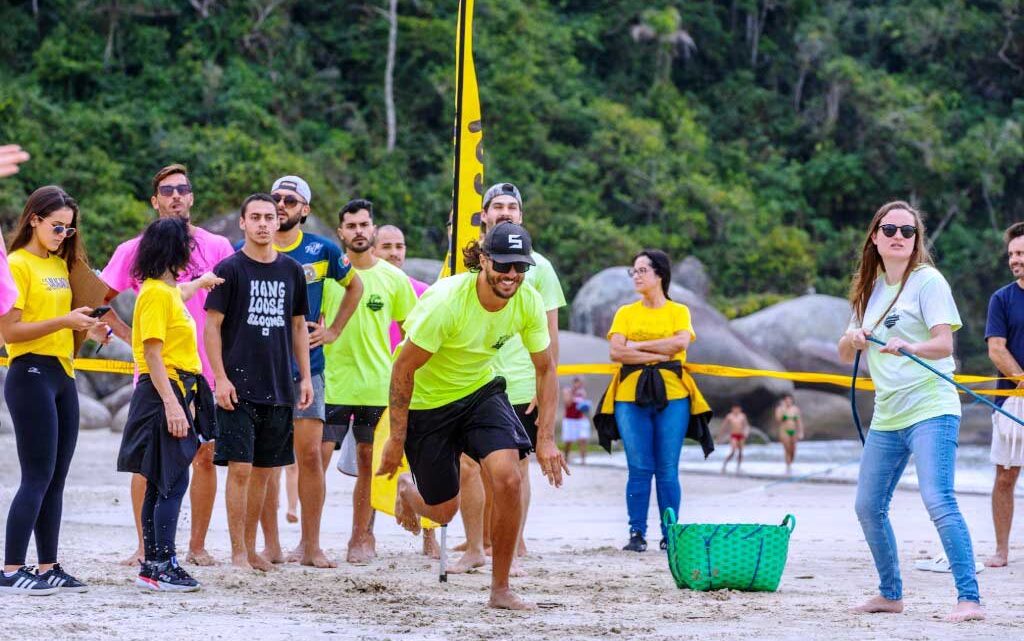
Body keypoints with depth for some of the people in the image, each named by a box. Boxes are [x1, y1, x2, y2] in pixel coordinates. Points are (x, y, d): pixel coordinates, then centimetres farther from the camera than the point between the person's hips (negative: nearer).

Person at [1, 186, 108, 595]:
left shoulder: (61, 265, 16)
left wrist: (86, 329, 4)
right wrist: (64, 321, -21)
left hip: (63, 376, 8)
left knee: (56, 479, 8)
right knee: (37, 477, -10)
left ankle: (49, 567, 12)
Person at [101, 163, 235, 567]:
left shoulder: (218, 247, 4)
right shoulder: (135, 250, 3)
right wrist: (128, 336, 0)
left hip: (204, 370, 1)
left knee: (204, 457, 1)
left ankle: (198, 546, 10)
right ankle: (144, 547, 7)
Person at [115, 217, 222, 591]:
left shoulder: (167, 290, 15)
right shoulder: (156, 294, -14)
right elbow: (152, 354, -20)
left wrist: (200, 283, 60)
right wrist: (171, 405, -25)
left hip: (174, 392, 10)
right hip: (163, 394, -10)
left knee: (161, 484, 10)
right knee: (173, 483, -11)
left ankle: (153, 567, 13)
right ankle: (162, 566, -11)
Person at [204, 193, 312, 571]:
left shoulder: (291, 271, 11)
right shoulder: (230, 269, -3)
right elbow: (212, 326, -4)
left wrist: (305, 377, 10)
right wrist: (220, 378, -12)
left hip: (279, 388, 5)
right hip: (239, 387, -5)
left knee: (264, 469, 9)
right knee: (240, 468, -7)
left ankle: (251, 548, 18)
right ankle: (238, 552, -3)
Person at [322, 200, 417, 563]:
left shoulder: (394, 279, 4)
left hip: (377, 385, 1)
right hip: (332, 382, -1)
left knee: (368, 463, 5)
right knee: (317, 458, -7)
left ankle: (361, 538, 14)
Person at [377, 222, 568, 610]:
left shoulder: (528, 303, -16)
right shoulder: (446, 301, -31)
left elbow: (545, 369, -2)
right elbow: (402, 370, -22)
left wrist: (546, 438, -9)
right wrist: (397, 440, -18)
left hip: (481, 390, 3)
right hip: (427, 401, -3)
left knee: (509, 477, -21)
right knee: (444, 512, 6)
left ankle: (500, 589, -6)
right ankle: (407, 491, 46)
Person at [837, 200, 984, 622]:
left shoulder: (928, 281, -5)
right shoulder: (869, 289, 15)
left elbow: (944, 344, -15)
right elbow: (845, 354, 17)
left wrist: (908, 347, -35)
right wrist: (853, 339, -7)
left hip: (930, 409, -7)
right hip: (886, 415, 7)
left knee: (938, 500, -20)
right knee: (868, 507, 9)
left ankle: (969, 599, -20)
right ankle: (890, 594, 25)